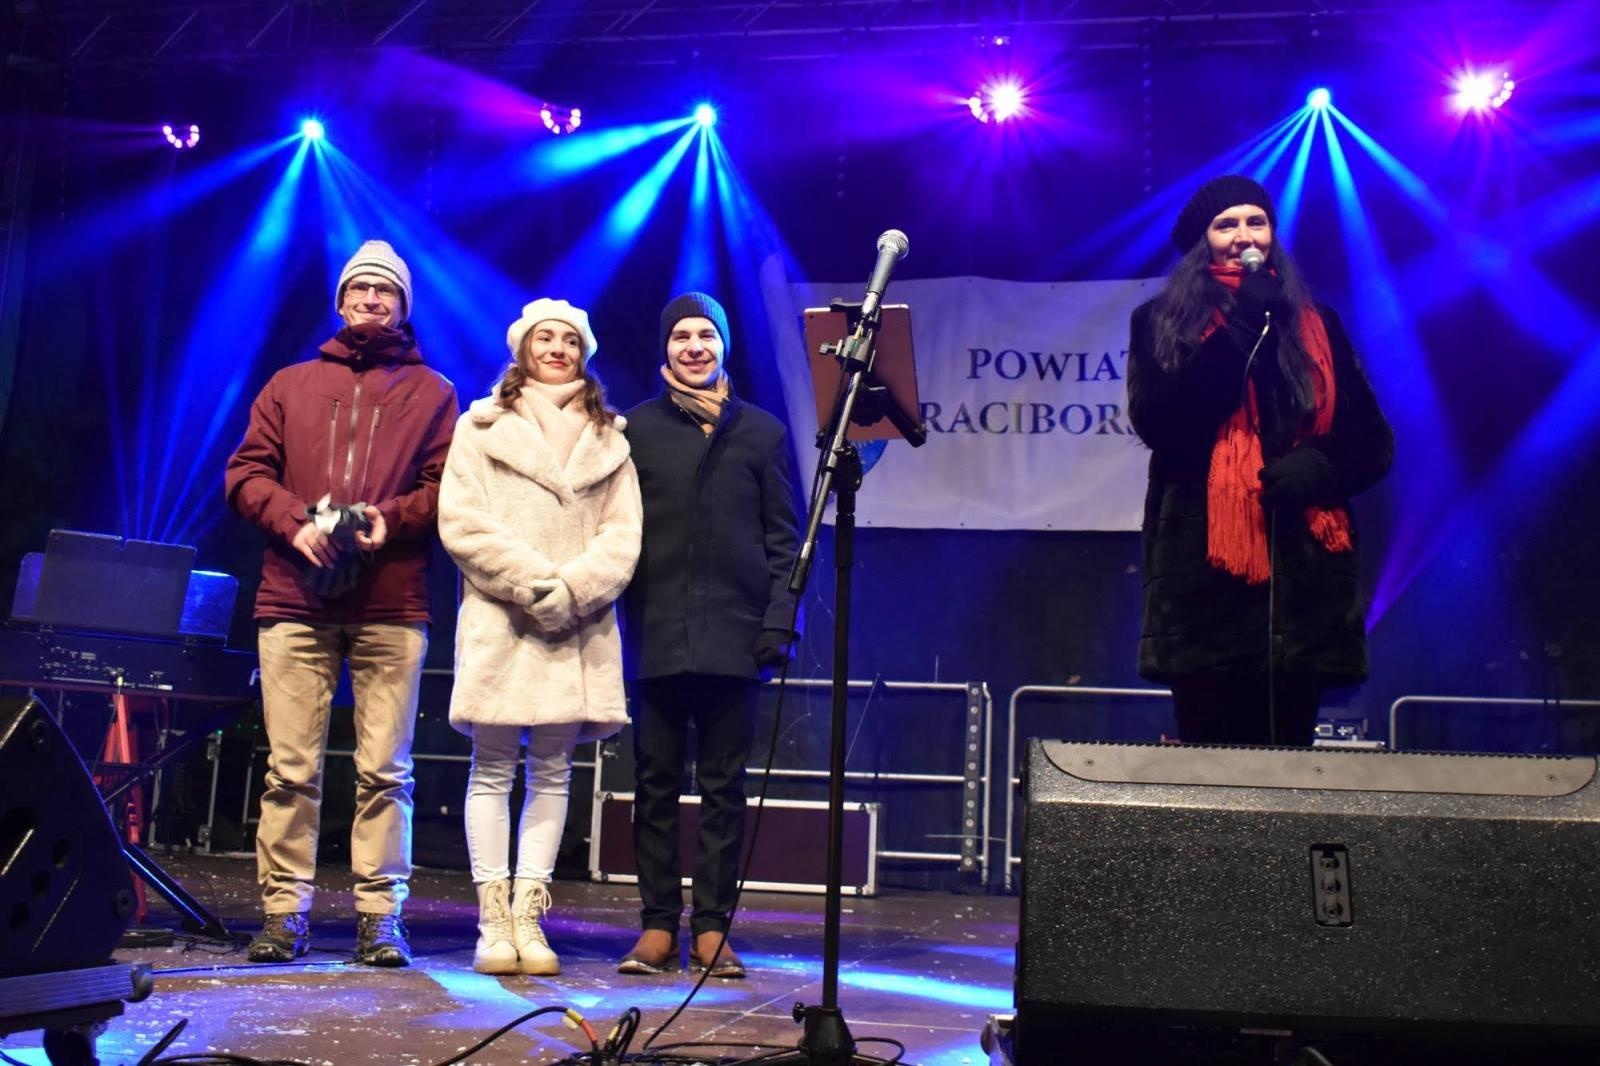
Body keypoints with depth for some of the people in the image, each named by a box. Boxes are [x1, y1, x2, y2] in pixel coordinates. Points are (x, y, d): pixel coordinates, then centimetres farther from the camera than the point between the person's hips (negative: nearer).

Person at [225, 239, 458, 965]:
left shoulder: (432, 392, 14)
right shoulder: (290, 385, 20)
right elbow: (246, 473, 12)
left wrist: (392, 518, -12)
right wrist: (293, 521, -7)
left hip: (393, 606, -1)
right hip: (295, 602, 2)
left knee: (384, 769, -2)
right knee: (290, 766, 0)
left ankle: (380, 916, 2)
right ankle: (284, 912, 5)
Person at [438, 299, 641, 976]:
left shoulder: (609, 440, 15)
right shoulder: (482, 428, 9)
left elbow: (622, 534, 7)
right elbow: (461, 521, -2)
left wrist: (573, 589, -11)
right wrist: (535, 583, -12)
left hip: (578, 628, 2)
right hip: (498, 619, -2)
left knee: (552, 771, 2)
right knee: (492, 768, -1)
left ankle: (528, 916, 5)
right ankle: (493, 921, 1)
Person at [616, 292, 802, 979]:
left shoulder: (761, 431, 12)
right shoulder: (635, 428, 11)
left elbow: (785, 538, 9)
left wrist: (779, 621, -2)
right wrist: (611, 615, -1)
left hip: (733, 636, 0)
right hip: (655, 633, 0)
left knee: (723, 786, 2)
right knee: (656, 783, 3)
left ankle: (712, 929, 8)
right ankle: (658, 925, 10)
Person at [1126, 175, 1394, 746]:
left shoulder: (1315, 325, 16)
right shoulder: (1160, 323, 10)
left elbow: (1374, 442, 13)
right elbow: (1155, 421, -7)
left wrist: (1320, 464, -8)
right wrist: (1238, 332, -8)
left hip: (1301, 573, 2)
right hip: (1203, 575, -2)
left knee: (1285, 751, 3)